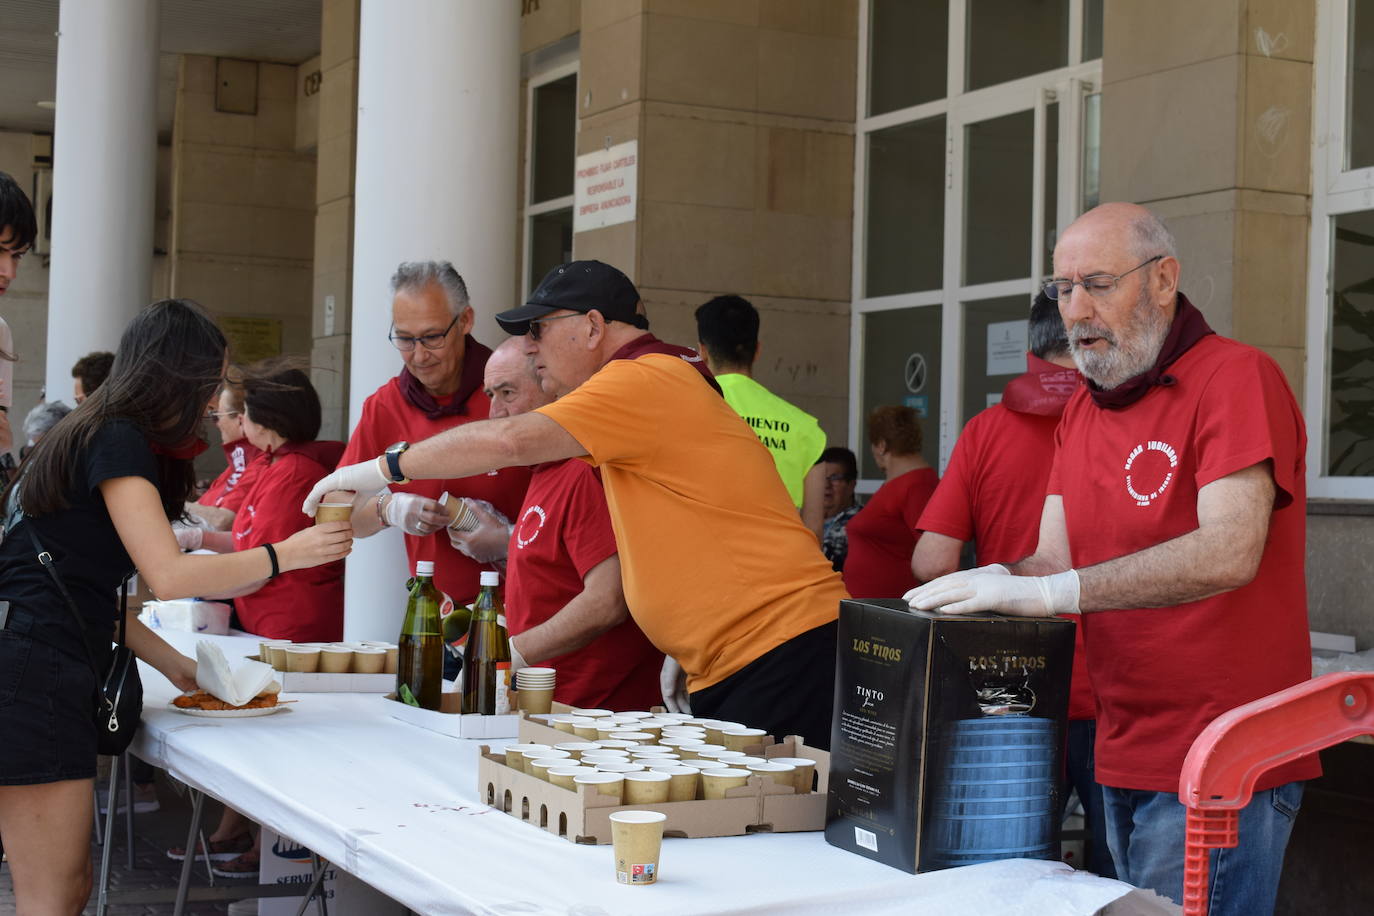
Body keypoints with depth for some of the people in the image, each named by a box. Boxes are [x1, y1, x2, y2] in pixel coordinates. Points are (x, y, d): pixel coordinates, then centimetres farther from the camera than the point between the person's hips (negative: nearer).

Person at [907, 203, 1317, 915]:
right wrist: (997, 582, -16)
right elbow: (1055, 561, 7)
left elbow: (1229, 554, -26)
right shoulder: (1082, 410, 14)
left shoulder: (1236, 378, -12)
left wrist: (1051, 591, -32)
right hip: (1122, 757, 7)